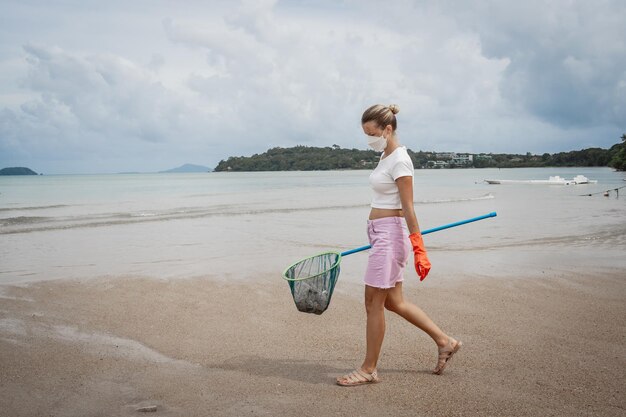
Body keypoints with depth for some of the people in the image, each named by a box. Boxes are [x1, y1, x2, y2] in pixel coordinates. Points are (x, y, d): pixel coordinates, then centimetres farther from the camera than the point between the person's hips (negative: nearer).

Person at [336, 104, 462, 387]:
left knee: (374, 303, -2)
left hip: (390, 235, -10)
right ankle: (444, 341, 26)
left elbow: (408, 208, -19)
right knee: (393, 302, 15)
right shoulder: (386, 156, 13)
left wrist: (419, 249, -19)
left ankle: (369, 369, 11)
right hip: (382, 234, 10)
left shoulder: (399, 160, -15)